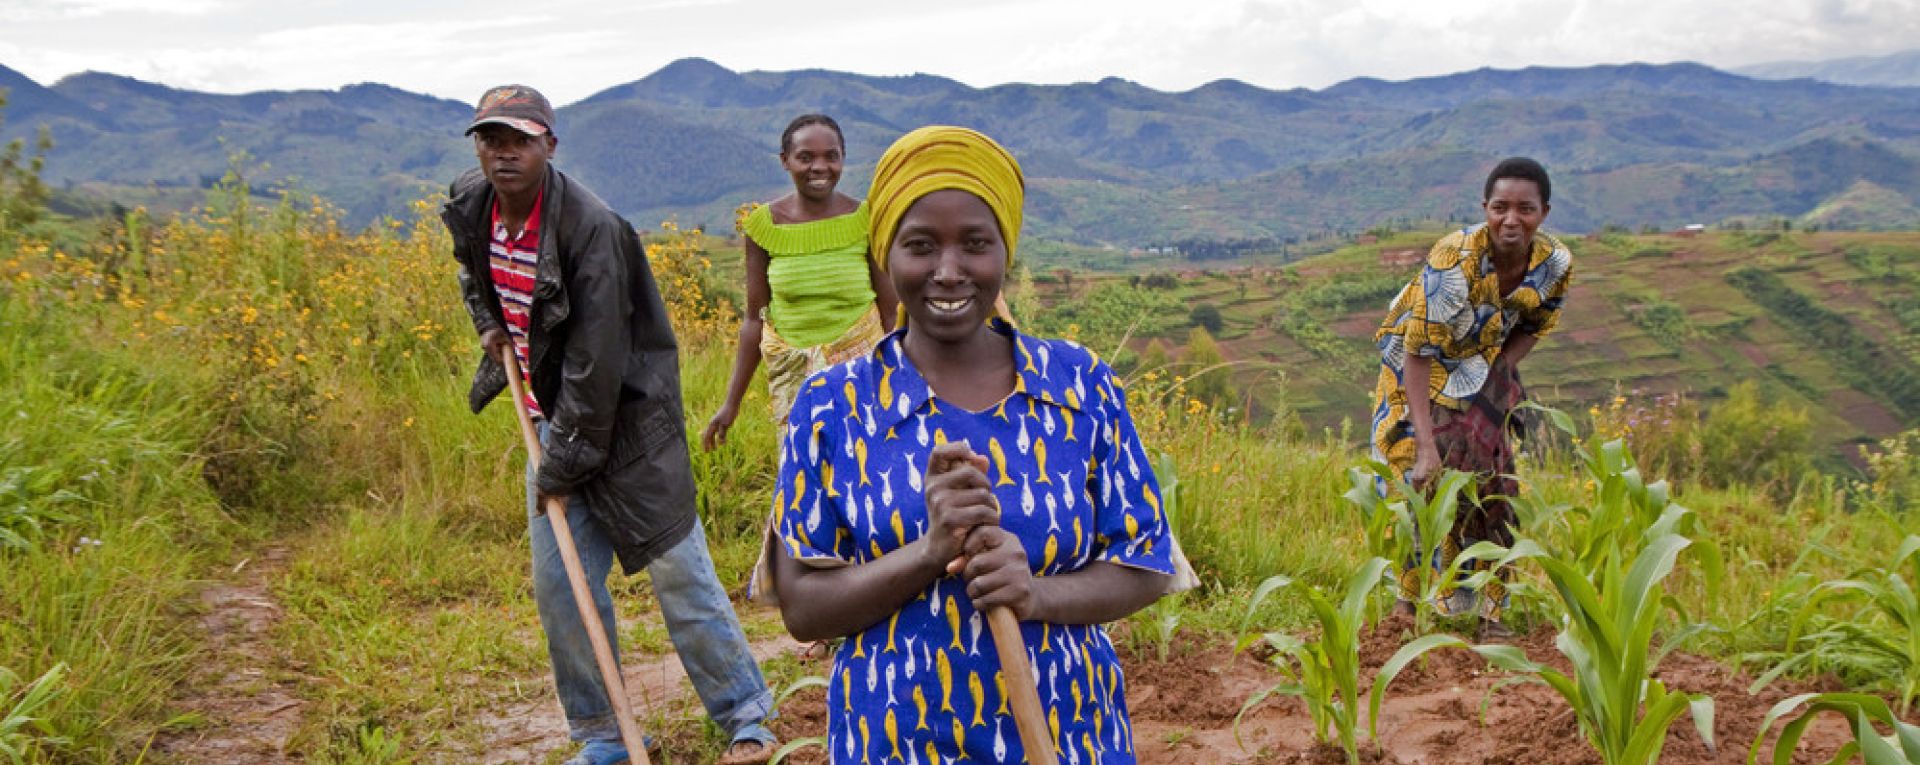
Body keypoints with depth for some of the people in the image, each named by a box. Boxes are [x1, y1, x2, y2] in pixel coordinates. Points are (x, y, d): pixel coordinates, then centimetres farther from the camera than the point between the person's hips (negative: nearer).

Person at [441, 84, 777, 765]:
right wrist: (488, 323, 9)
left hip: (627, 417, -7)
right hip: (554, 415, 7)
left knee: (678, 570, -2)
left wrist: (566, 463, -19)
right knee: (558, 585, 6)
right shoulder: (469, 207, 0)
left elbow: (596, 361, -23)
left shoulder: (590, 227, -24)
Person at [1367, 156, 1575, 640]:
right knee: (1426, 480, -11)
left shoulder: (1555, 263, -17)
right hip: (1420, 368, -4)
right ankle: (1412, 602, 6)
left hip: (1484, 369, 4)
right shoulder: (1455, 258, -32)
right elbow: (1418, 352, -32)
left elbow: (1533, 328, 3)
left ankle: (1487, 615, 6)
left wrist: (1497, 372, -17)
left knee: (1489, 487, -3)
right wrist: (1425, 446, -37)